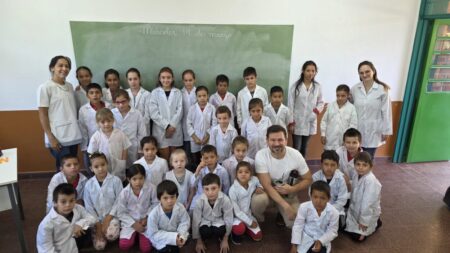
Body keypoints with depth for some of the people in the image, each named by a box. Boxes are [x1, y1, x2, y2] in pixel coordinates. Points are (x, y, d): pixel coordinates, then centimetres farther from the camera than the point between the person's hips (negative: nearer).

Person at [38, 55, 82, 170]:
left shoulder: (70, 86, 11)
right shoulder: (45, 87, -5)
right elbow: (42, 115, -7)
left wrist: (77, 131, 11)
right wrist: (51, 137, -12)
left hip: (73, 136, 6)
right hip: (58, 138, -5)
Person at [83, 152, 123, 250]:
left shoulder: (116, 181, -12)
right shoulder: (89, 184, -5)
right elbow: (88, 206, -2)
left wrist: (108, 218, -14)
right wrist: (98, 224, -8)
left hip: (112, 216, -2)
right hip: (96, 218, 2)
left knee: (111, 235, -31)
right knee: (99, 246, -10)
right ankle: (101, 230, 20)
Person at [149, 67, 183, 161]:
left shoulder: (177, 92, 7)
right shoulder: (155, 93, 2)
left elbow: (179, 111, 0)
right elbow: (153, 113, -5)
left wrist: (172, 125, -12)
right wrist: (166, 126, -12)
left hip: (175, 130, 2)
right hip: (160, 130, -1)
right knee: (165, 158, 1)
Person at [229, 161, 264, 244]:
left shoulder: (254, 180, -17)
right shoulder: (233, 190, -26)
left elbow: (259, 183, 11)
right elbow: (236, 211, -20)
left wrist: (260, 188, -12)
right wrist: (250, 222, -15)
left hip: (248, 213, 5)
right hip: (236, 216, -4)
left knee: (258, 237, 2)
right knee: (239, 229, -32)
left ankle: (244, 226, 27)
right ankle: (235, 232, 4)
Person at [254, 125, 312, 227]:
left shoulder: (296, 155, -19)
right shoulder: (261, 155, -25)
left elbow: (308, 180, -7)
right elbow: (267, 185, -26)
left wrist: (292, 189, -26)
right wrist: (286, 206, -34)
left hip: (288, 194, 2)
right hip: (267, 190, -1)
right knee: (258, 200, -34)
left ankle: (282, 213, 19)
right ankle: (258, 221, 1)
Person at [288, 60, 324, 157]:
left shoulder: (317, 87, 0)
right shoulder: (295, 86, -6)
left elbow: (320, 102, 11)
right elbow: (290, 104, -5)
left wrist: (318, 109, -11)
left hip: (310, 122, 3)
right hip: (297, 122, -3)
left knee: (304, 148, 15)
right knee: (296, 148, -2)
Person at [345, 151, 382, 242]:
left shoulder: (371, 181, -32)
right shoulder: (356, 175, -9)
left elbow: (368, 203, -28)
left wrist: (364, 221, -21)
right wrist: (351, 208, 6)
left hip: (369, 213, -7)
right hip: (355, 211, 7)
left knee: (357, 236, -2)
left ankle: (375, 224, 17)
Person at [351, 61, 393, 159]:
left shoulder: (382, 89, -8)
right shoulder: (354, 89, -1)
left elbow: (386, 111, -5)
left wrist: (386, 131, -3)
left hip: (373, 131, -2)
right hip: (357, 130, 2)